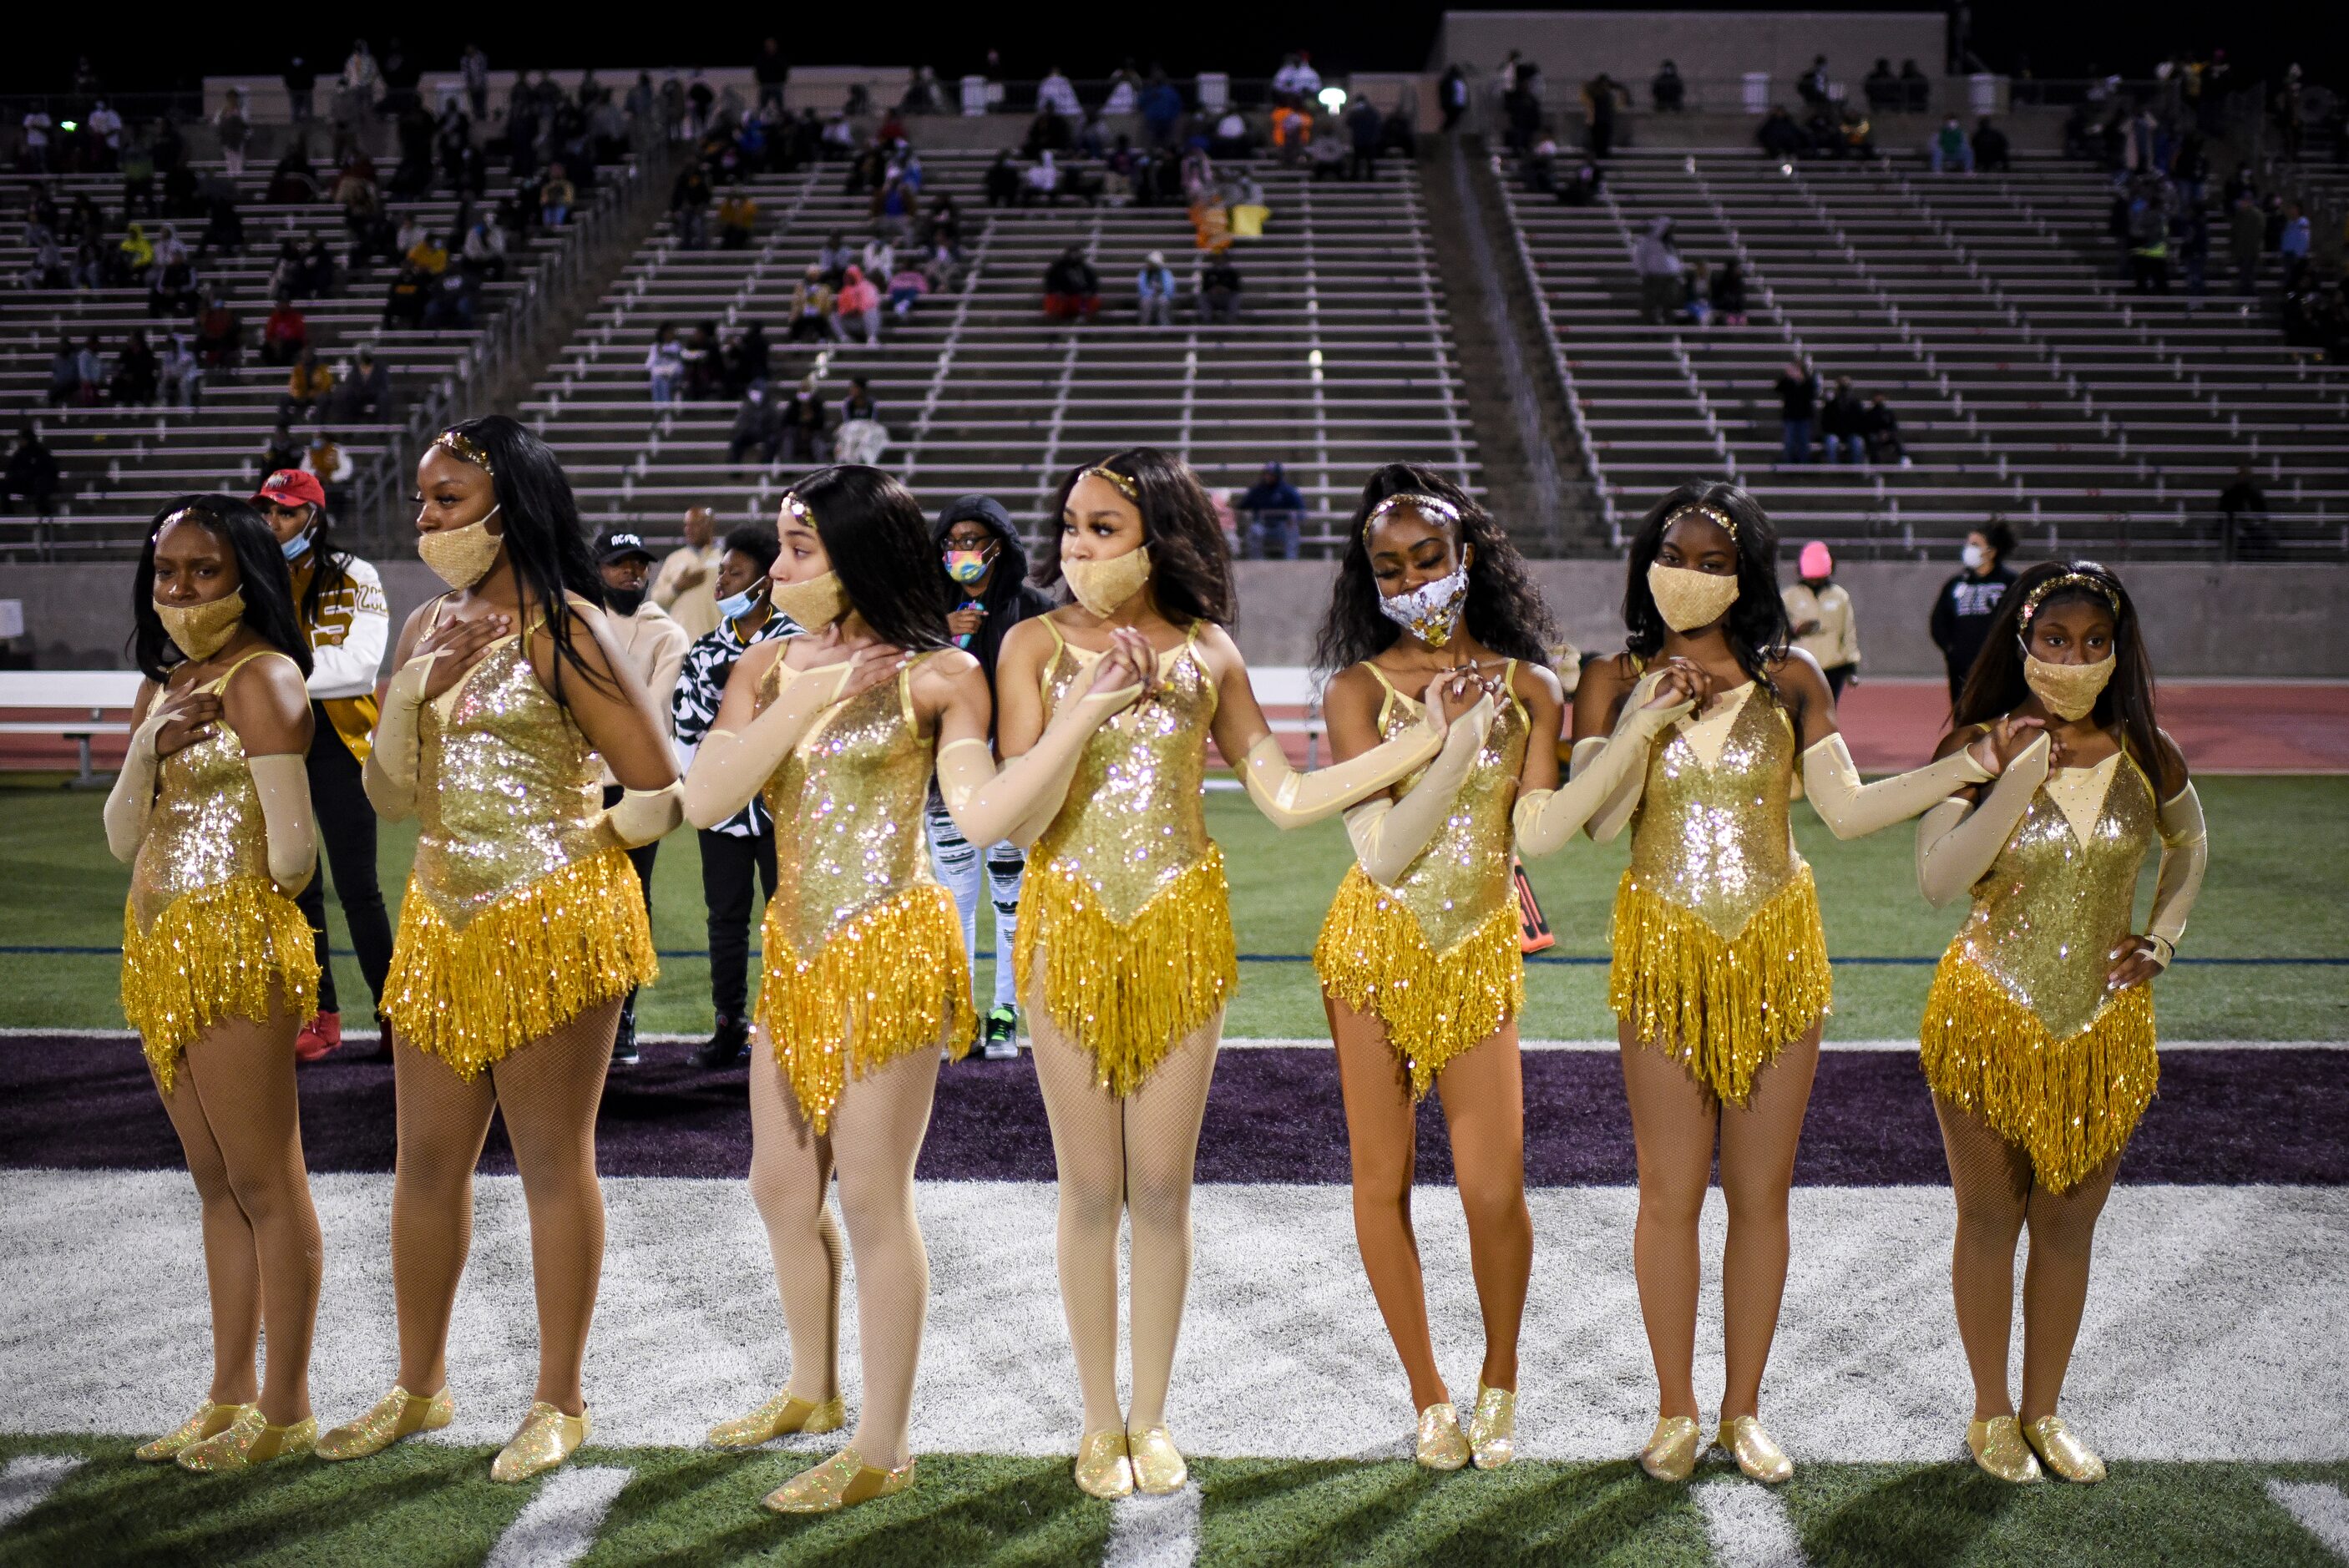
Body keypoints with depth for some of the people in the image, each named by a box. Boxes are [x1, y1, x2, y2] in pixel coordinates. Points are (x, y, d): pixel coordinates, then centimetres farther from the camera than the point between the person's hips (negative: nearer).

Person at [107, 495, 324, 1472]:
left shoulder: (261, 677, -11)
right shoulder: (161, 685, 16)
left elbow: (291, 850, -18)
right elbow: (122, 840, 12)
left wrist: (259, 897, 1)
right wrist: (147, 749, -4)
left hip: (237, 946, -9)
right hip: (160, 947, 9)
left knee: (265, 1183, -3)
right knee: (217, 1184, 14)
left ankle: (285, 1411, 4)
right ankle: (229, 1400, 22)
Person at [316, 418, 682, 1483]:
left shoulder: (561, 627, -9)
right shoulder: (429, 627, 11)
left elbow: (659, 787, -10)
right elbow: (389, 797, 9)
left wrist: (575, 841, 2)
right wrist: (412, 687, -6)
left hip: (550, 919, -7)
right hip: (440, 917, 7)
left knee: (552, 1159, 2)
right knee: (426, 1158, 12)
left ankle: (559, 1402, 14)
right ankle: (419, 1385, 27)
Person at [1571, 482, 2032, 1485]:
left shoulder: (1789, 682, 4)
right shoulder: (1616, 682, 2)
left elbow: (1847, 810, 3)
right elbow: (1599, 822, -9)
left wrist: (1967, 767, -5)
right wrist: (1647, 713, -16)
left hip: (1776, 950, 1)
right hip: (1665, 950, -1)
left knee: (1761, 1192, 6)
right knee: (1671, 1192, 2)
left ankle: (1744, 1411, 20)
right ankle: (1676, 1410, 18)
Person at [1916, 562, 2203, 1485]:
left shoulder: (2146, 755, -1)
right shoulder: (1976, 749, -11)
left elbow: (2189, 841, 20)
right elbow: (1937, 879, -22)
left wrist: (2163, 938, 7)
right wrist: (2020, 778, -26)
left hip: (2105, 1027, 3)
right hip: (1990, 1018, -3)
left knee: (2068, 1225, 12)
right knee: (1990, 1219, 9)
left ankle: (2044, 1411, 29)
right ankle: (1991, 1412, 26)